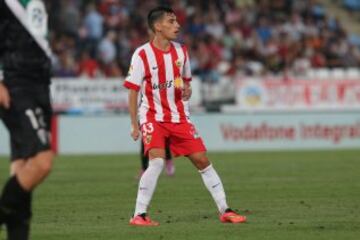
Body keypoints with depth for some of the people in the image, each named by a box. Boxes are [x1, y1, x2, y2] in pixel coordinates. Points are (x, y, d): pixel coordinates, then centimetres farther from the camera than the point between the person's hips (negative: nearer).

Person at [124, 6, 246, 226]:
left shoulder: (181, 51, 4)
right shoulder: (142, 55, -12)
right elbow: (133, 91, -8)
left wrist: (186, 90, -4)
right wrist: (134, 125, -10)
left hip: (179, 117, 5)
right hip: (153, 116, -5)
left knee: (202, 160, 1)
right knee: (157, 160, -24)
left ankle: (225, 210, 10)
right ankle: (139, 215, -16)